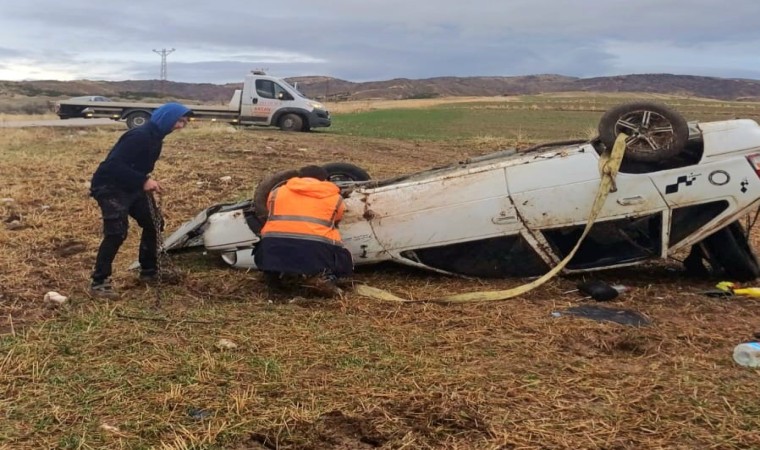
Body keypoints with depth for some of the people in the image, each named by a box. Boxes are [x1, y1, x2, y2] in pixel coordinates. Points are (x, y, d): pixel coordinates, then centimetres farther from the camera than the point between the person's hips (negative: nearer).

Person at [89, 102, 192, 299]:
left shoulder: (155, 138, 6)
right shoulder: (139, 136, -26)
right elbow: (114, 165, -32)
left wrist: (146, 183, 3)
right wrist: (143, 181, -35)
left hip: (130, 187, 10)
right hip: (110, 187, -10)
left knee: (153, 223, 11)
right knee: (117, 232, -20)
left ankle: (149, 271, 25)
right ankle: (99, 282, -12)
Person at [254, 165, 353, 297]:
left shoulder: (277, 192, 25)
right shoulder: (335, 197, 21)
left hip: (274, 250, 3)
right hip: (316, 250, -2)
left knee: (262, 253, 37)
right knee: (345, 263, 25)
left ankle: (277, 274, 4)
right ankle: (319, 275, -6)